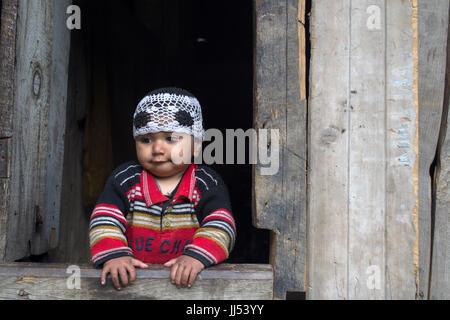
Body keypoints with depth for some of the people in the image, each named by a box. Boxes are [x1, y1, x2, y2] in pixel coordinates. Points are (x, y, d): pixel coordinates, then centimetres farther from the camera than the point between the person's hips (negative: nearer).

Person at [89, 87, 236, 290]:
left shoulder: (207, 184, 2)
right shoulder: (124, 180, 5)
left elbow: (220, 225, -9)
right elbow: (104, 221, -4)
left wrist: (196, 256, -26)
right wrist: (113, 255, -22)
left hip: (186, 281, -1)